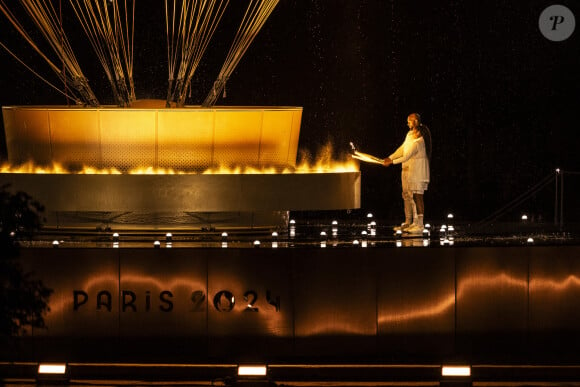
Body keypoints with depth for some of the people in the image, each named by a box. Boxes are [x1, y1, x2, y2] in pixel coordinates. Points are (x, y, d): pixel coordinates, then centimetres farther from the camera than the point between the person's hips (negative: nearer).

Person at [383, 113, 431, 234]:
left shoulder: (418, 140, -20)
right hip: (407, 169, 10)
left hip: (417, 170, -10)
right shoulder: (410, 134, 9)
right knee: (406, 195, 12)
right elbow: (402, 149, 16)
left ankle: (419, 224, -9)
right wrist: (390, 158, 9)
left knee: (417, 196, -9)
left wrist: (392, 162, -14)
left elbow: (407, 156, -20)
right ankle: (408, 223, 20)